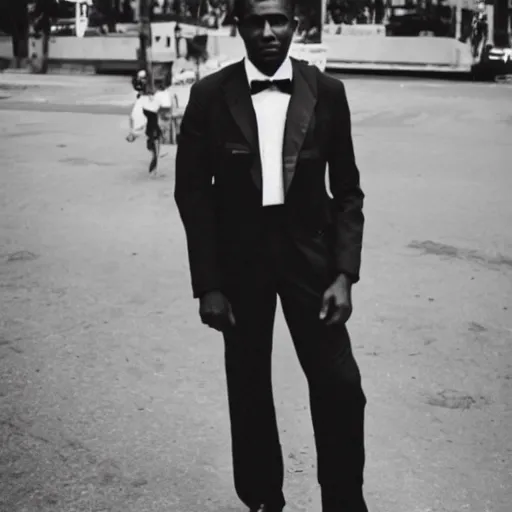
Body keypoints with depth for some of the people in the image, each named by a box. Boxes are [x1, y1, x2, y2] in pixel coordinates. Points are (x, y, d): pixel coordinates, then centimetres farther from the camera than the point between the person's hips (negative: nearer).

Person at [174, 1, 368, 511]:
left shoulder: (326, 92, -4)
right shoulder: (210, 95, -6)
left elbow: (347, 190, 1)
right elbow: (191, 191, -3)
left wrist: (344, 273, -9)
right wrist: (207, 284, -6)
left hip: (308, 252, 0)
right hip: (238, 258, 0)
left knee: (340, 387, -2)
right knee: (248, 388, 11)